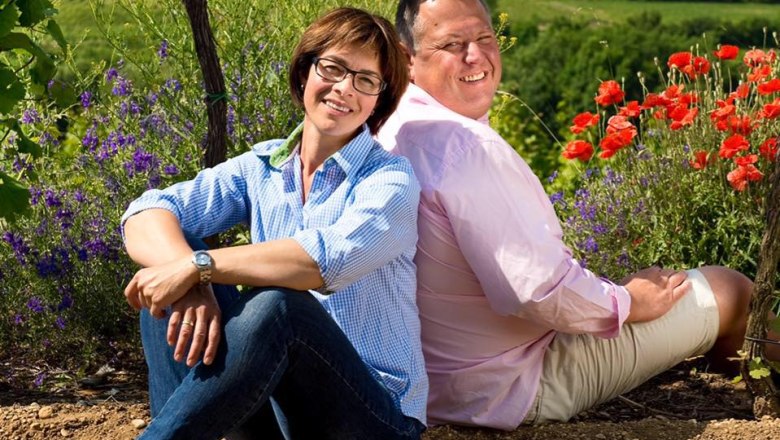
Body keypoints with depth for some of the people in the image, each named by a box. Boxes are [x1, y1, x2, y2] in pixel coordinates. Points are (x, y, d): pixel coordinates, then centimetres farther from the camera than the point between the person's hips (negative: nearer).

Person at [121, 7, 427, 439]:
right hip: (270, 399, 5)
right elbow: (147, 211, -8)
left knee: (276, 304, -33)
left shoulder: (390, 178, -7)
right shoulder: (260, 168, 6)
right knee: (171, 285, -14)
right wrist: (189, 280, -29)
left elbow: (333, 258, -29)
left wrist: (199, 266, -28)